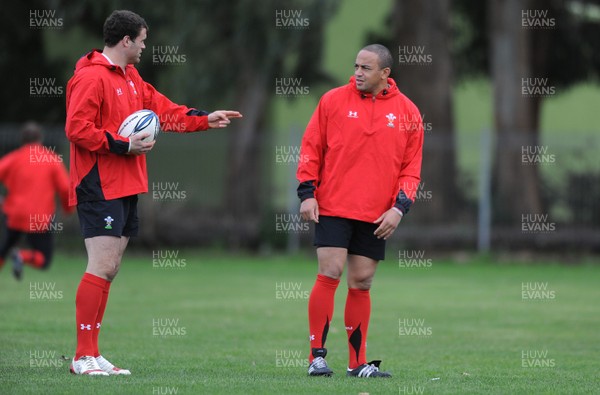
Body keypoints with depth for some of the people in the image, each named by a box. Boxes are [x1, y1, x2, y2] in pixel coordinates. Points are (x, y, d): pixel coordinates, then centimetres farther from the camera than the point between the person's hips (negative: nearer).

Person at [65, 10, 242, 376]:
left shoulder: (131, 77, 19)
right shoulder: (92, 77, -12)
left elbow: (164, 109, 26)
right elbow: (76, 127, -18)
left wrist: (205, 119, 21)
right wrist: (123, 145, -18)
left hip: (126, 188, 10)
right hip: (100, 188, -10)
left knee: (109, 269, 9)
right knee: (102, 266, -13)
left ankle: (92, 352, 12)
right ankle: (84, 356, -10)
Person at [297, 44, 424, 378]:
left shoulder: (407, 112, 4)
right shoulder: (334, 100, 1)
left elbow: (412, 168, 7)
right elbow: (311, 148, 5)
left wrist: (399, 208, -4)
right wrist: (307, 193, -4)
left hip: (377, 216, 2)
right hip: (332, 207, -2)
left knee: (362, 283, 5)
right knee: (330, 274, -10)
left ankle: (358, 362, 12)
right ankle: (317, 356, -4)